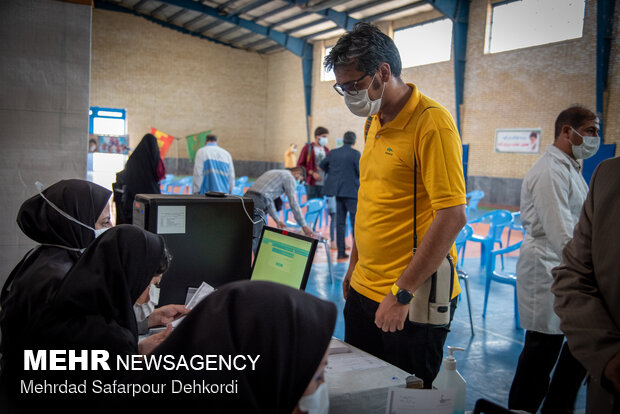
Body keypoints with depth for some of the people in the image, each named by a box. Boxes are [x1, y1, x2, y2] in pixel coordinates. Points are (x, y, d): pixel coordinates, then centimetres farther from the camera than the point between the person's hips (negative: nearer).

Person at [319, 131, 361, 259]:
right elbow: (361, 173, -12)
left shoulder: (333, 153, 7)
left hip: (337, 192, 5)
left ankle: (341, 252, 8)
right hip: (351, 192, -5)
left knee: (340, 222, 7)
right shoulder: (356, 154, -8)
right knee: (356, 221, 1)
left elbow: (322, 165, 19)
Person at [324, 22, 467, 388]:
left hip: (414, 301, -8)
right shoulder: (374, 123, 10)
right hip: (364, 291, 8)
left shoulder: (431, 122, -16)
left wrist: (403, 292, -20)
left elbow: (452, 216, -21)